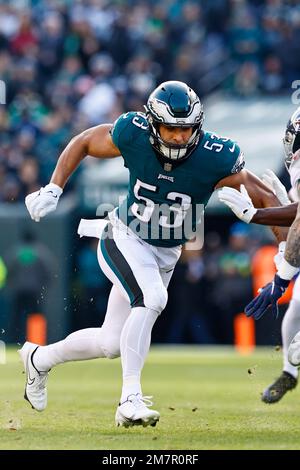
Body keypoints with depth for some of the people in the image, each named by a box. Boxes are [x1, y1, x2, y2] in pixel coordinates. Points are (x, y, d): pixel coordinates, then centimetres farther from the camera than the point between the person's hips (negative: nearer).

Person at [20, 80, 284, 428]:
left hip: (165, 254, 3)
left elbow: (265, 199, -13)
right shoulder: (133, 135, -21)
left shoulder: (215, 158, -22)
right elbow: (83, 143, -3)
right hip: (125, 240, -3)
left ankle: (40, 358, 36)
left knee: (112, 344, 10)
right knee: (152, 298, -32)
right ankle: (130, 400, -29)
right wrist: (52, 190, -8)